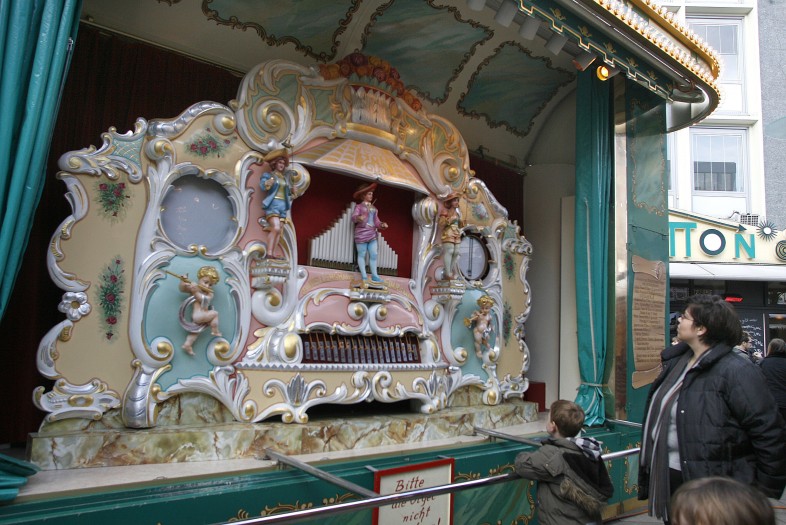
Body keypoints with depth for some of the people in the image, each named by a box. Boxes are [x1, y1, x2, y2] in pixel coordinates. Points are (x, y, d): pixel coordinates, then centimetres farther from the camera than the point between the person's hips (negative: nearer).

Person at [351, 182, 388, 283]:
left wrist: (382, 225, -8)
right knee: (362, 255, -1)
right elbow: (353, 218, -13)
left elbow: (376, 221, 14)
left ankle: (374, 276, 6)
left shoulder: (374, 208, 18)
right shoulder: (359, 206, 1)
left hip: (372, 234, 5)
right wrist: (358, 218, -37)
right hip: (361, 234, -5)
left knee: (373, 255, 1)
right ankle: (364, 276, 1)